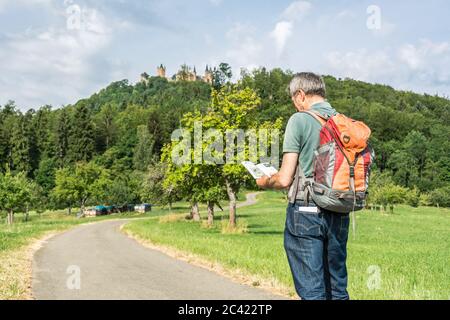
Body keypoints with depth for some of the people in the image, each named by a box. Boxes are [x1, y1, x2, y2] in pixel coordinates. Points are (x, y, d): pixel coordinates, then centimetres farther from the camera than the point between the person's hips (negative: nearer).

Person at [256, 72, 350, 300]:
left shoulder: (300, 121, -8)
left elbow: (285, 180, -12)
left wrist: (264, 182, 9)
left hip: (306, 213, -6)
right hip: (340, 214, 6)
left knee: (312, 291, 0)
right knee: (338, 289, 15)